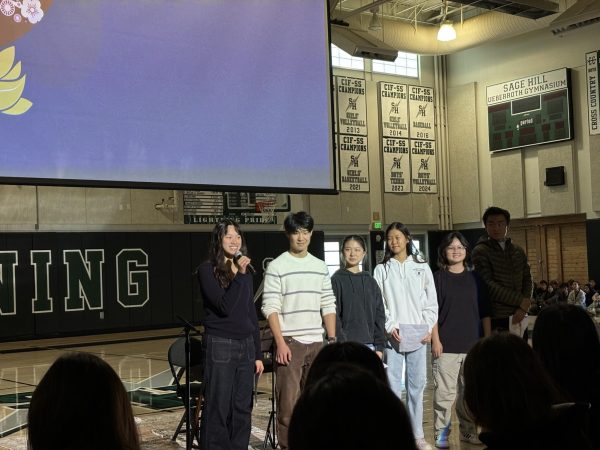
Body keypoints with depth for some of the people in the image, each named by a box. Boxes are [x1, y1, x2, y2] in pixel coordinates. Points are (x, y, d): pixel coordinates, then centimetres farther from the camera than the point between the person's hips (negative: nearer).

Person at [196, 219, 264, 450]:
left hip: (246, 346, 6)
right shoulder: (207, 270, -5)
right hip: (220, 346, -6)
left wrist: (257, 354, 14)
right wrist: (238, 275, -20)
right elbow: (224, 307, -15)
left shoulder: (245, 272, 13)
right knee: (218, 409, -3)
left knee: (242, 409, 8)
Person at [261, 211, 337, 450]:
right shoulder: (277, 266, -3)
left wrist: (332, 339, 6)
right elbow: (270, 308, -7)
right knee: (288, 400, -3)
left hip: (316, 342, 5)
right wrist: (280, 342, -13)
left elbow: (328, 306, 14)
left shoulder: (320, 267, 12)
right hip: (289, 342, -4)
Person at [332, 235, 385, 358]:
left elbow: (379, 315, 12)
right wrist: (340, 342, -13)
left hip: (369, 344, 4)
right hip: (346, 346, -4)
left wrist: (379, 346, 4)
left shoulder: (371, 282, 13)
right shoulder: (337, 280, 0)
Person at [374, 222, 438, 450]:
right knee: (392, 386, -3)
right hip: (392, 334, -1)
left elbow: (431, 301, 8)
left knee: (417, 385, 6)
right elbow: (378, 303, 0)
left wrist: (428, 327, -1)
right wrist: (390, 326, -10)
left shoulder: (422, 267, 9)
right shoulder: (381, 269, 6)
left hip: (418, 333, 1)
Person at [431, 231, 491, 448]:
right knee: (444, 392, -4)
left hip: (472, 344, 3)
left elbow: (485, 312, 12)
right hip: (446, 345, -3)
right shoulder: (438, 278, 1)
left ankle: (468, 430, 22)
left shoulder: (475, 278, 10)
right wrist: (435, 340, -9)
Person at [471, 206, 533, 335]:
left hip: (518, 318, 5)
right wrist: (521, 301, -10)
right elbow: (489, 286, -10)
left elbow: (527, 280, 12)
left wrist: (523, 308, -5)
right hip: (495, 320, -5)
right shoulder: (480, 251, -2)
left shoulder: (518, 251, 17)